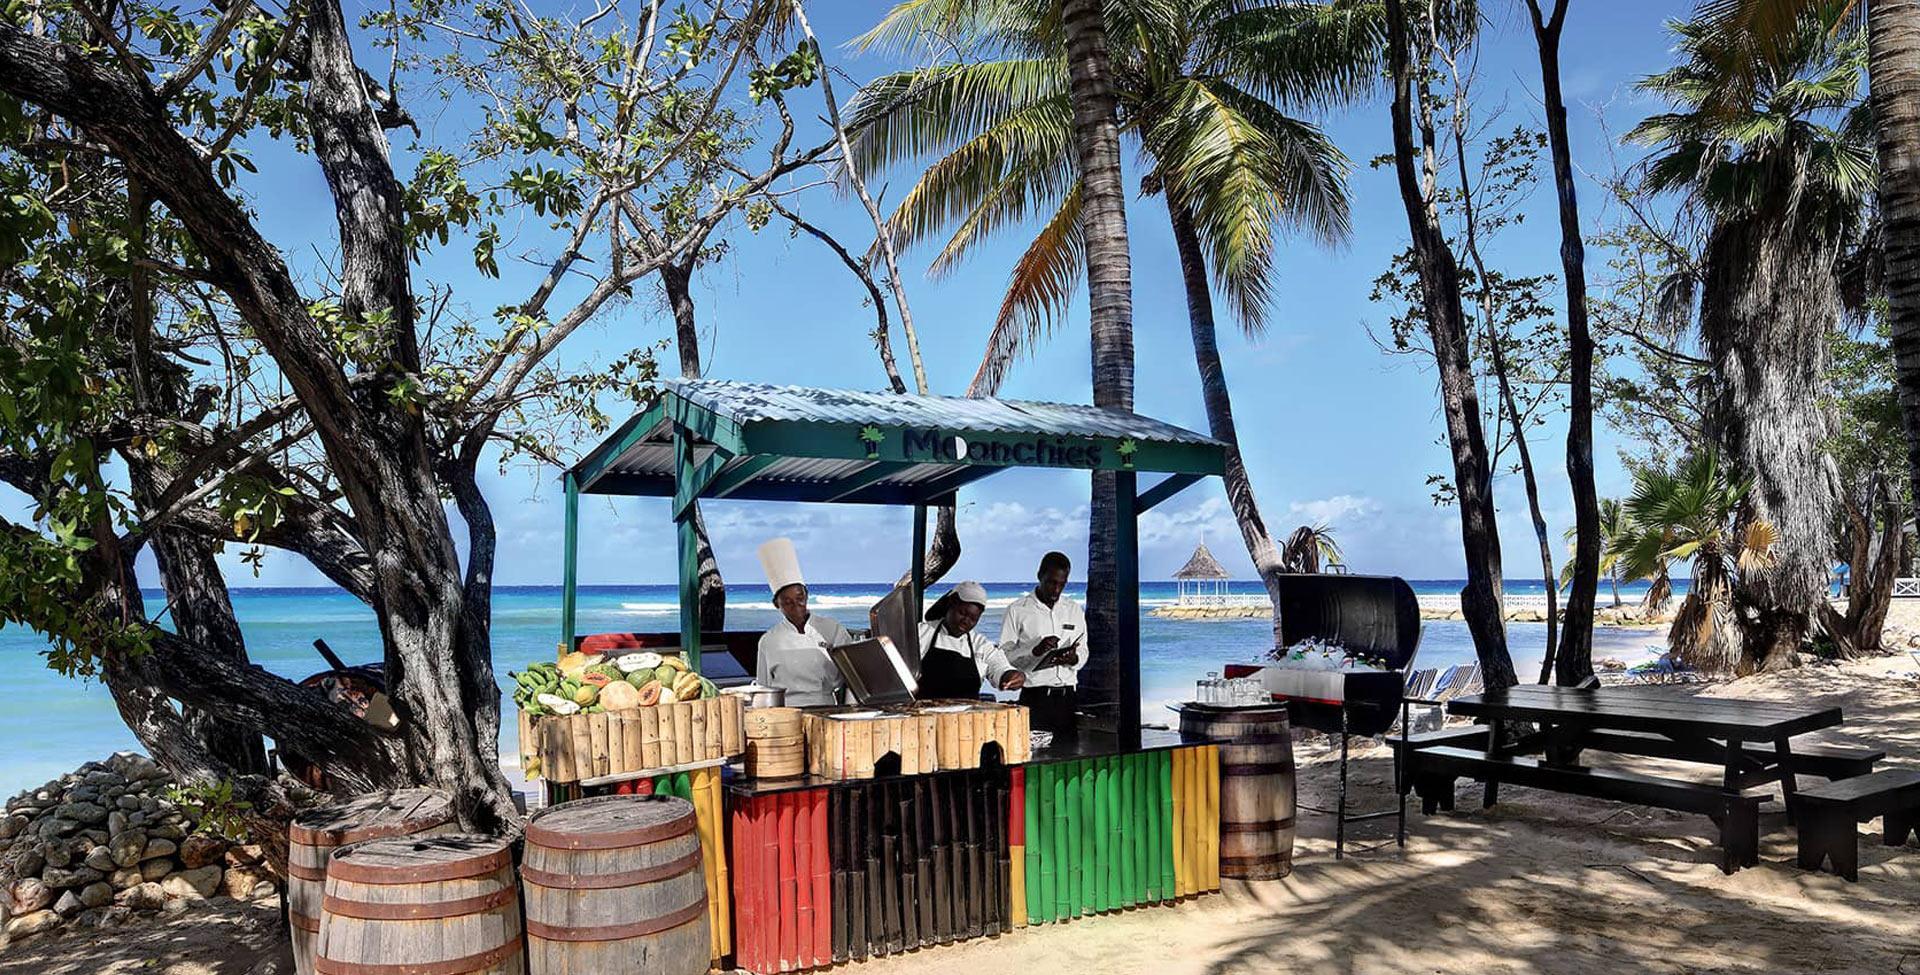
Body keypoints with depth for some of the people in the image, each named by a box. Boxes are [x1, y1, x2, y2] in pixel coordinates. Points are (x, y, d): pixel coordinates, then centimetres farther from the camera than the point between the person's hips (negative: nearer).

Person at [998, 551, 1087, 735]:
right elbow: (1004, 656, -4)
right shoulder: (1017, 610, 0)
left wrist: (1074, 658, -8)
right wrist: (1034, 650, -19)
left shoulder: (1074, 610, 14)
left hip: (1068, 697, 4)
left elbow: (1083, 652, 15)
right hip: (1034, 697, -4)